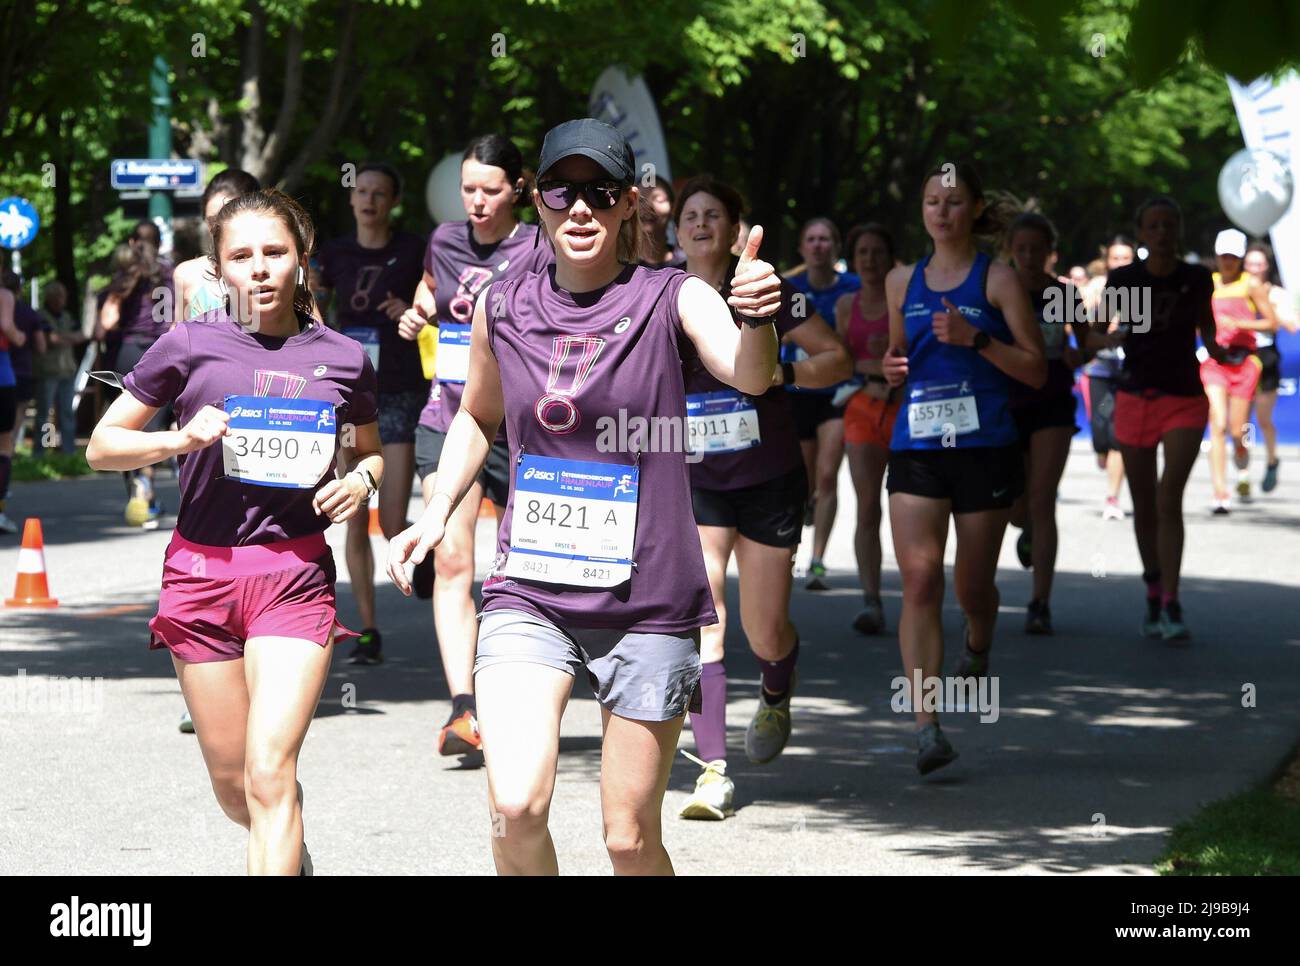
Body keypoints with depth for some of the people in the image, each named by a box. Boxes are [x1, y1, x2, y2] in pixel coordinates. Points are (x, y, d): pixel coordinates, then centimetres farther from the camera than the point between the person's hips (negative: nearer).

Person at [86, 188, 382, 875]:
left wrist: (361, 480, -1)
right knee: (233, 784, 11)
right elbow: (101, 447, 6)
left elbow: (369, 452, 22)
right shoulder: (189, 346, 0)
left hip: (296, 574, -1)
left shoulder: (343, 359, 4)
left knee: (270, 771, -16)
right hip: (201, 571, 1)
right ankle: (292, 854, 42)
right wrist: (179, 440, -12)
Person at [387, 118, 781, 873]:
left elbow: (749, 375, -26)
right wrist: (435, 514, 12)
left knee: (632, 839, 4)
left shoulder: (672, 300, -5)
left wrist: (757, 318, -47)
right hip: (529, 595, 2)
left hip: (647, 603, -1)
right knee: (516, 806, -19)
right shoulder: (503, 310, 4)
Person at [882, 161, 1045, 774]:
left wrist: (975, 338, -16)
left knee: (972, 585, 9)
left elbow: (1036, 371, -3)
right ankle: (927, 728, -20)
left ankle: (977, 648, 47)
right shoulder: (902, 281, 11)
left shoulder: (996, 280, -1)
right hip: (915, 449, 2)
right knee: (919, 577, -14)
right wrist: (893, 367, 3)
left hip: (984, 448, -2)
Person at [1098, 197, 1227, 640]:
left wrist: (1214, 347, -4)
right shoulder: (1123, 280, -4)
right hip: (1136, 399, 1)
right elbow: (1095, 333, 3)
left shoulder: (1197, 279, -2)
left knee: (1169, 498, -17)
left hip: (1185, 400, -1)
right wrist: (1112, 340, -19)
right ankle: (1154, 592, 27)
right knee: (1144, 507, 9)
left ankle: (1171, 604, -16)